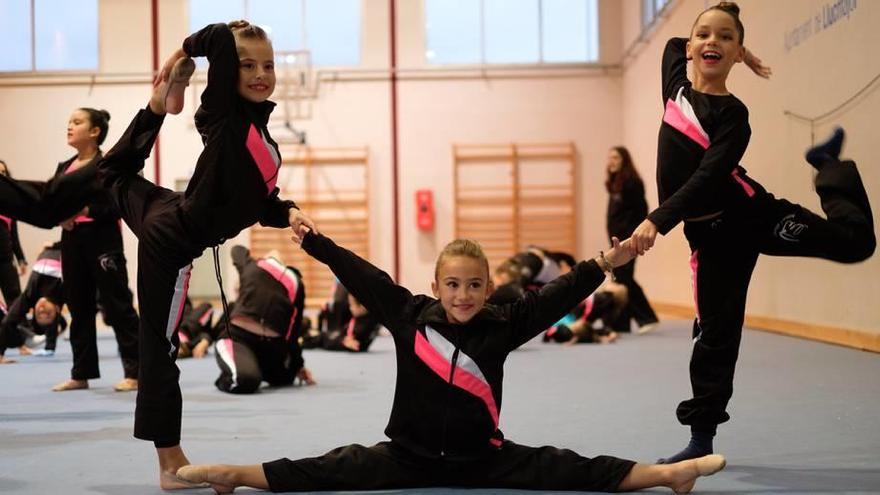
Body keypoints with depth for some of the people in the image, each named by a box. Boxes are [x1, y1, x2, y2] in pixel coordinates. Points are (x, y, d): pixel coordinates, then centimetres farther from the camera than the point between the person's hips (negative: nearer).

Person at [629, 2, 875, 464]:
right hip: (709, 234, 4)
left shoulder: (733, 114, -15)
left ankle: (827, 165, 24)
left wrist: (656, 220, -37)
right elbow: (672, 44, 24)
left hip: (752, 215, -4)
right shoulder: (677, 88, 2)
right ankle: (702, 438, 15)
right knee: (714, 334, 4)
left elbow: (707, 179, -26)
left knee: (855, 239, -6)